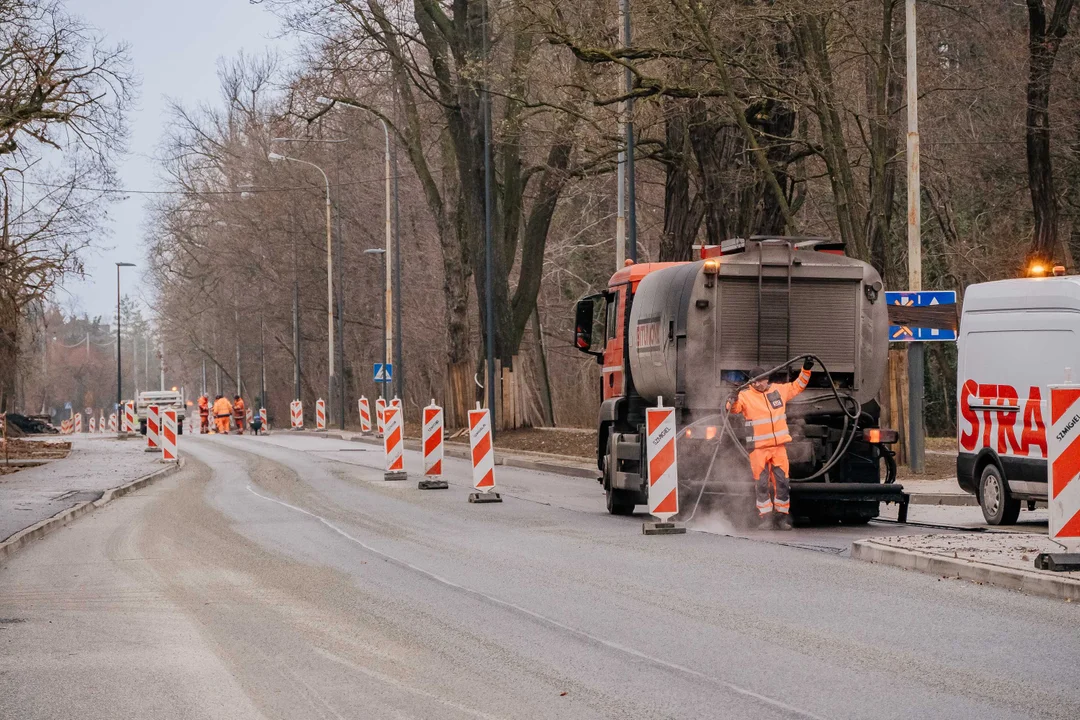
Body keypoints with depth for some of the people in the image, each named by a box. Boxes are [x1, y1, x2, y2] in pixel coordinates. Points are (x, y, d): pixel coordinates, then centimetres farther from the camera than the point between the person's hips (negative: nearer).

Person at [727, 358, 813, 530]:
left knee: (782, 482, 1)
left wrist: (806, 370, 16)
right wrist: (733, 400, -35)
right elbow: (732, 408, -14)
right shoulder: (746, 396, -2)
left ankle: (782, 516, 9)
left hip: (779, 445, 3)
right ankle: (766, 518, 4)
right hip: (758, 448, -3)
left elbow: (797, 386, 24)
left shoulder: (779, 390, 10)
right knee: (761, 483, -2)